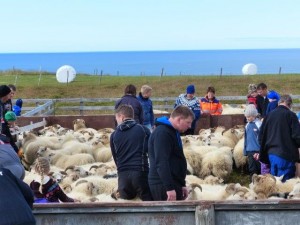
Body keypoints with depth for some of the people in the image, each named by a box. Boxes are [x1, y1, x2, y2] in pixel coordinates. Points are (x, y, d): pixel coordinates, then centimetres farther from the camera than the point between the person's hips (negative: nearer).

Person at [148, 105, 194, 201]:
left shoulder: (173, 132, 17)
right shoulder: (162, 133, -15)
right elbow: (161, 162, -24)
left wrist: (182, 185, 22)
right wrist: (169, 187, -28)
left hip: (172, 183, 10)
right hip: (163, 186, -10)